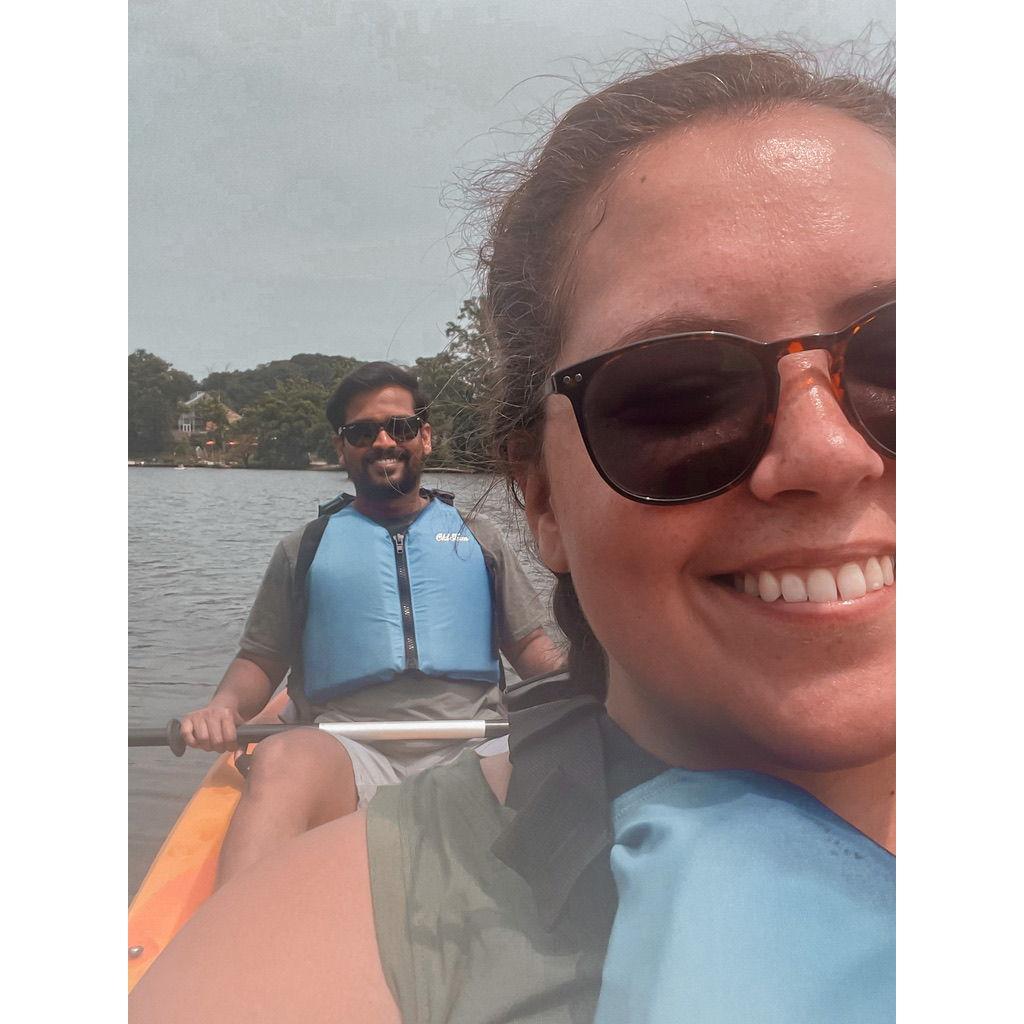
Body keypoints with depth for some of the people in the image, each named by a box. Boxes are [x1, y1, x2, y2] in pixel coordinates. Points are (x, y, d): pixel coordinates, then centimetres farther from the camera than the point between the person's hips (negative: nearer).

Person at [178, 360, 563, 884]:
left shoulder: (479, 535, 19)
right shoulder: (305, 547, 18)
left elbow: (531, 648, 18)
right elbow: (261, 660, 17)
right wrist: (225, 705, -5)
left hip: (473, 752, 1)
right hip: (350, 754, 0)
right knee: (282, 759, -34)